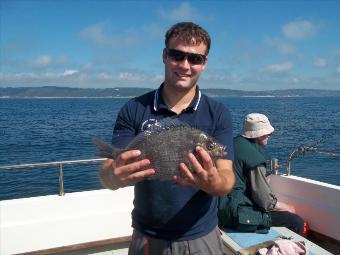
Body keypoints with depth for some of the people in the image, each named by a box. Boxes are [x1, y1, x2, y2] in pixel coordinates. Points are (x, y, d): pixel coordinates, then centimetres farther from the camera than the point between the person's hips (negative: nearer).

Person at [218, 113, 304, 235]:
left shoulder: (235, 142, 6)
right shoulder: (254, 156, -20)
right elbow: (266, 201, -17)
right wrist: (287, 208, 1)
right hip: (237, 214, -10)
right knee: (296, 222, -10)